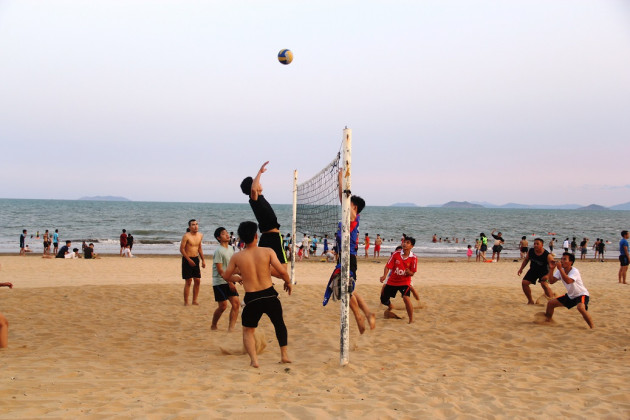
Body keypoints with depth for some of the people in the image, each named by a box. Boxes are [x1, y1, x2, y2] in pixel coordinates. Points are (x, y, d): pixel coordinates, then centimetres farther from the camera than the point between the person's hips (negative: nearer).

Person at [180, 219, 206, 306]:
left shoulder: (200, 235, 7)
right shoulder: (186, 236, -13)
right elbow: (181, 249, -13)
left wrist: (203, 260, 14)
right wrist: (189, 260, -17)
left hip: (196, 259, 6)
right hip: (187, 259, -6)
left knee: (197, 281, 6)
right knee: (188, 281, -5)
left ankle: (195, 300, 18)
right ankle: (186, 302, 4)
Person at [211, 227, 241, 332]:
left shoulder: (230, 248, 11)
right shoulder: (219, 251, -14)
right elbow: (220, 270, -17)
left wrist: (237, 277, 9)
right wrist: (230, 282, -19)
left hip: (229, 281, 7)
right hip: (220, 282, -7)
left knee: (236, 303, -2)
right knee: (223, 305, -5)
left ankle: (231, 328, 3)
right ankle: (213, 326, 17)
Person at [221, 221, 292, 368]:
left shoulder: (237, 257, -1)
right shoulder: (268, 251, -5)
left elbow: (226, 276, 10)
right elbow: (281, 271, -12)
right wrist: (288, 282, 8)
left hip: (252, 299, 0)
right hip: (269, 295, 1)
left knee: (248, 330, 19)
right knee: (279, 324, 27)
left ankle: (253, 359, 3)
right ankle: (284, 355, 27)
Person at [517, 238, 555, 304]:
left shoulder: (547, 255, -29)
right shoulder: (530, 251, -14)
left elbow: (551, 266, -32)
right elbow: (526, 260, 6)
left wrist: (548, 275, -47)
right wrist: (521, 269, 2)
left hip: (543, 272, -5)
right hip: (533, 270, 5)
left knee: (544, 285, -28)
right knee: (524, 283, -2)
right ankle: (530, 301, 15)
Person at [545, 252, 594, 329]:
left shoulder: (574, 271, -26)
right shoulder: (560, 271, -4)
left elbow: (568, 281, -44)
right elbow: (551, 281, -10)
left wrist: (560, 269, -41)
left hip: (581, 295, -8)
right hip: (570, 296, 8)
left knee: (581, 308, -39)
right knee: (550, 303, 5)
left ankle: (592, 327, -27)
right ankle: (547, 321, 27)